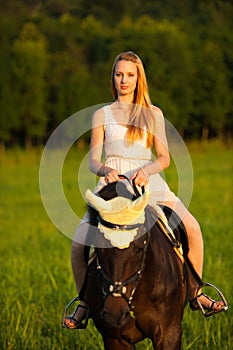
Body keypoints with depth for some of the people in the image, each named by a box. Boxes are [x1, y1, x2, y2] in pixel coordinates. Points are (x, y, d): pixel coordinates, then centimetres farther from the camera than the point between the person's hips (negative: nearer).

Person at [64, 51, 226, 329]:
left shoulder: (154, 114, 11)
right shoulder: (102, 115, 9)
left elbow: (164, 158, 3)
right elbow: (93, 162, 4)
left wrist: (146, 170, -19)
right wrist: (106, 170, -20)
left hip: (148, 181, 1)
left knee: (191, 228, -18)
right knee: (79, 243, -20)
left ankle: (195, 293, -1)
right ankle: (84, 303, -1)